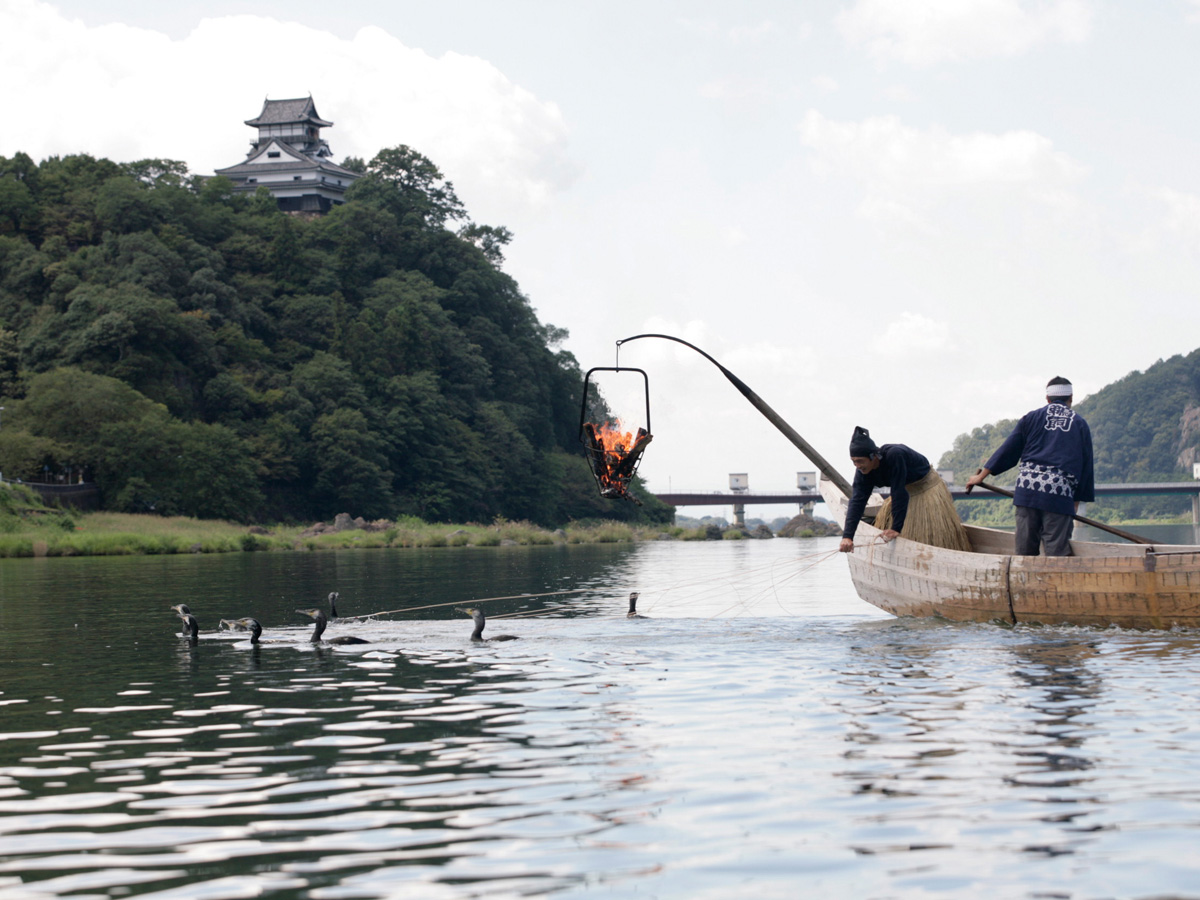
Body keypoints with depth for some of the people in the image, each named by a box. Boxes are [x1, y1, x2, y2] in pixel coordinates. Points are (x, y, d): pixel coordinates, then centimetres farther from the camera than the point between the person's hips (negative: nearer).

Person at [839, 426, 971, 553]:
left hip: (927, 487, -7)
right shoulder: (862, 471, -19)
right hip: (907, 490, 7)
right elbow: (857, 501, -26)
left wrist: (896, 528, -35)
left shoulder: (894, 455, -41)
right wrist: (847, 536, -37)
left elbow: (899, 494, -38)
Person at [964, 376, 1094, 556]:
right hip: (1060, 494, -1)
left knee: (1025, 549, 4)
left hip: (1027, 488, 1)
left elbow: (1008, 450, 13)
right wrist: (1077, 501, 16)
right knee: (1057, 550, -4)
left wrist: (981, 476, 20)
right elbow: (1086, 465, 13)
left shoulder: (1032, 417, 13)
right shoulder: (1080, 423, 14)